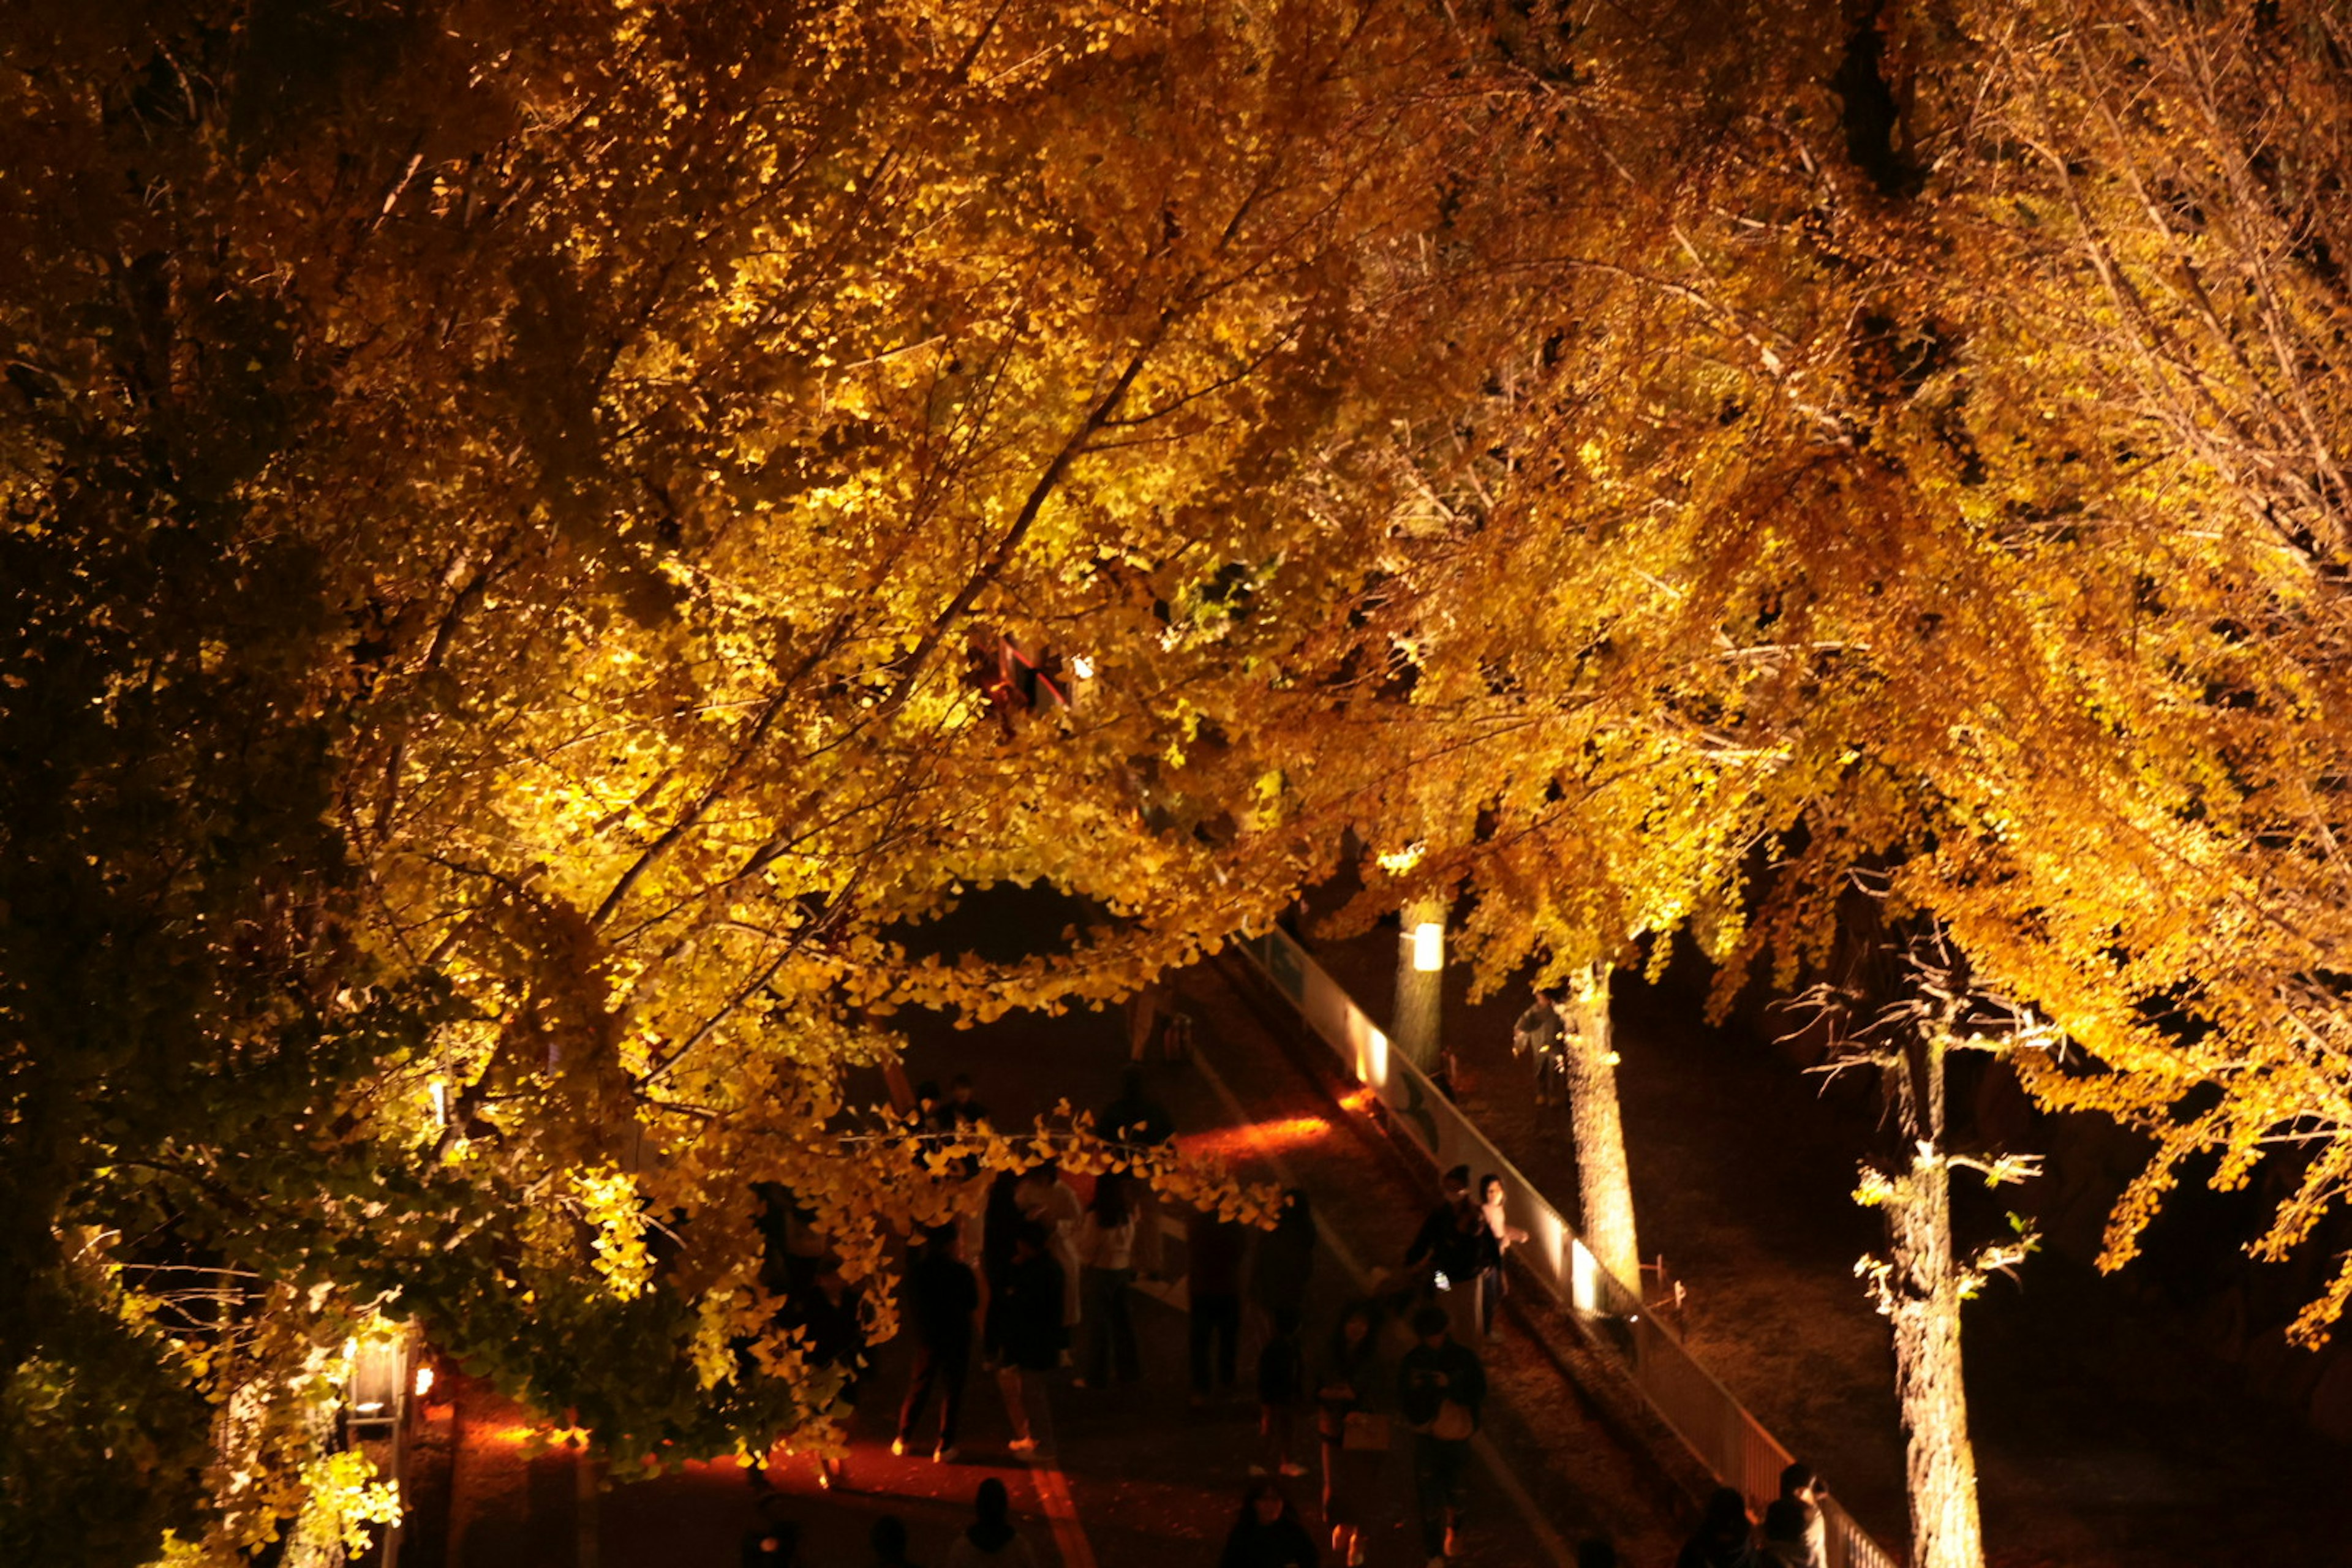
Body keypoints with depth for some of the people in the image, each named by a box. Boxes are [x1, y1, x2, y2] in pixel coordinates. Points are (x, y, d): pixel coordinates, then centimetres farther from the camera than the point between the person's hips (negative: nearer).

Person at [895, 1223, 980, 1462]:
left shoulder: (916, 1271, -6)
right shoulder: (961, 1272, -18)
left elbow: (911, 1306, 1)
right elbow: (974, 1303, -6)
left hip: (926, 1337, 4)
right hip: (956, 1339, -4)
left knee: (918, 1388, 17)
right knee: (952, 1391, 7)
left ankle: (903, 1439, 21)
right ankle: (944, 1446, 8)